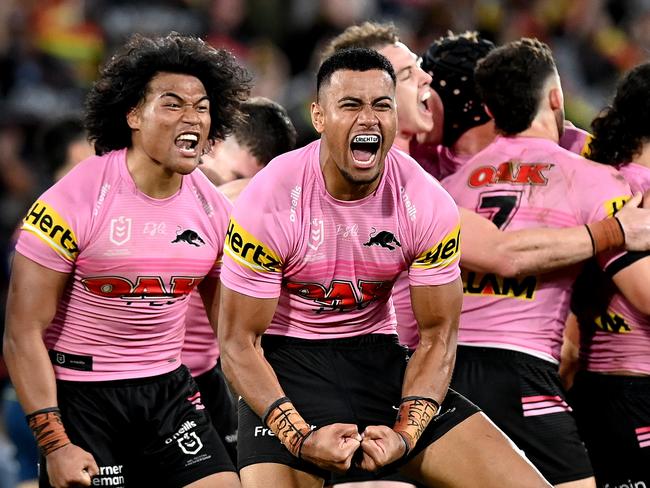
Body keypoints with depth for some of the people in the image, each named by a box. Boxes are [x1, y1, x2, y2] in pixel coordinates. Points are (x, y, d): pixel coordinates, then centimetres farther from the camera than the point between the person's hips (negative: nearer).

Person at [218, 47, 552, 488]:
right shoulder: (269, 203, -18)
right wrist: (301, 438, -26)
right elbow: (238, 342, -13)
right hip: (286, 358, -3)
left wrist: (405, 434, -17)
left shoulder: (428, 204, -10)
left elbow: (437, 335, -1)